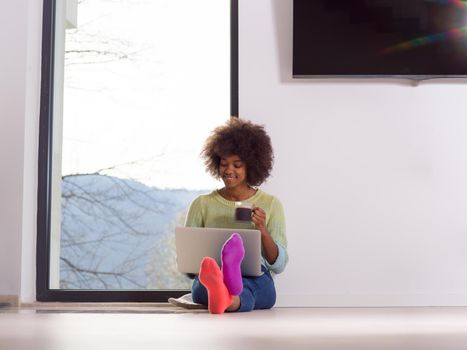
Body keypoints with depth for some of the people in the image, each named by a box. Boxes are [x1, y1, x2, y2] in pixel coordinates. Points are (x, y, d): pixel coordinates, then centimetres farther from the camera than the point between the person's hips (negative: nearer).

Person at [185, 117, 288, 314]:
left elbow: (278, 265, 8)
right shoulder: (202, 204, 14)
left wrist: (263, 231, -9)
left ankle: (224, 297, -74)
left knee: (247, 282, -40)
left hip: (257, 282, 0)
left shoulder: (271, 204, 12)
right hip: (206, 279, 1)